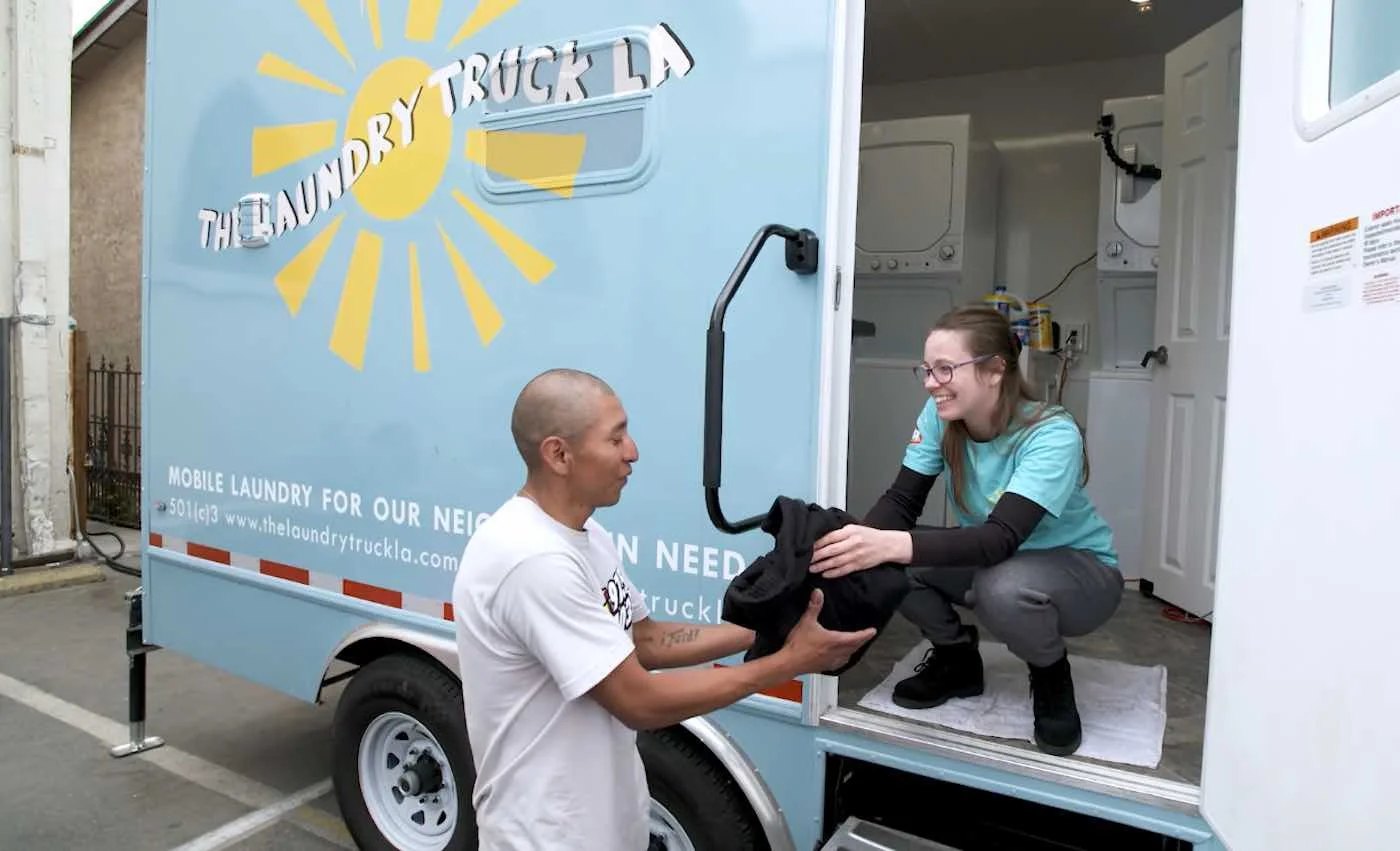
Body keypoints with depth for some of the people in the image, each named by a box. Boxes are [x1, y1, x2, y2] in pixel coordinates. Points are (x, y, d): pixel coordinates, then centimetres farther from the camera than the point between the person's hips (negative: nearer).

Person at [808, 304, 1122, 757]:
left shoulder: (1052, 436, -30)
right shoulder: (940, 416, -14)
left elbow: (1001, 538, -43)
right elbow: (902, 501, -19)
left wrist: (891, 545, -58)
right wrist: (859, 542, -41)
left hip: (1079, 570, -5)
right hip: (990, 562, 5)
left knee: (1005, 588, -40)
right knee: (881, 564, -22)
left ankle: (1051, 676, -5)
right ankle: (956, 657, 6)